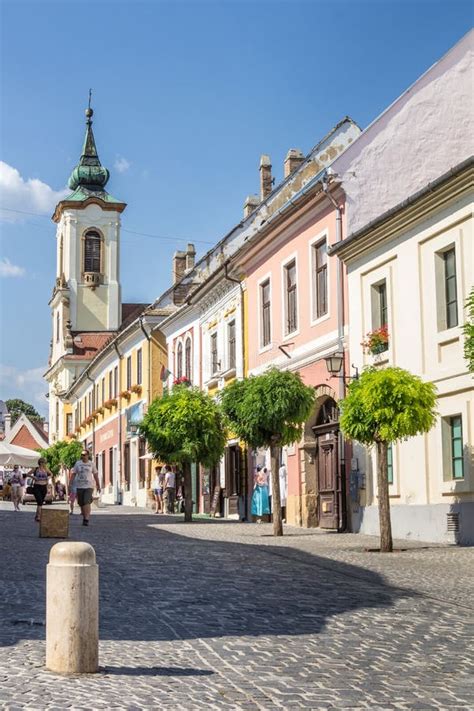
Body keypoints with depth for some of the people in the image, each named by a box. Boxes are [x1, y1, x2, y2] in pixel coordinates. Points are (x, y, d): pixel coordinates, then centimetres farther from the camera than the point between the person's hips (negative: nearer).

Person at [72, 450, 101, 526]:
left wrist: (98, 486, 12)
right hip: (79, 486, 2)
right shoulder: (78, 463, 6)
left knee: (87, 502, -17)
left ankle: (86, 520, -21)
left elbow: (95, 474, 11)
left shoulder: (91, 464, 5)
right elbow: (73, 474, 6)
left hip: (89, 486, -2)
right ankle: (84, 517, 26)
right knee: (81, 503, 7)